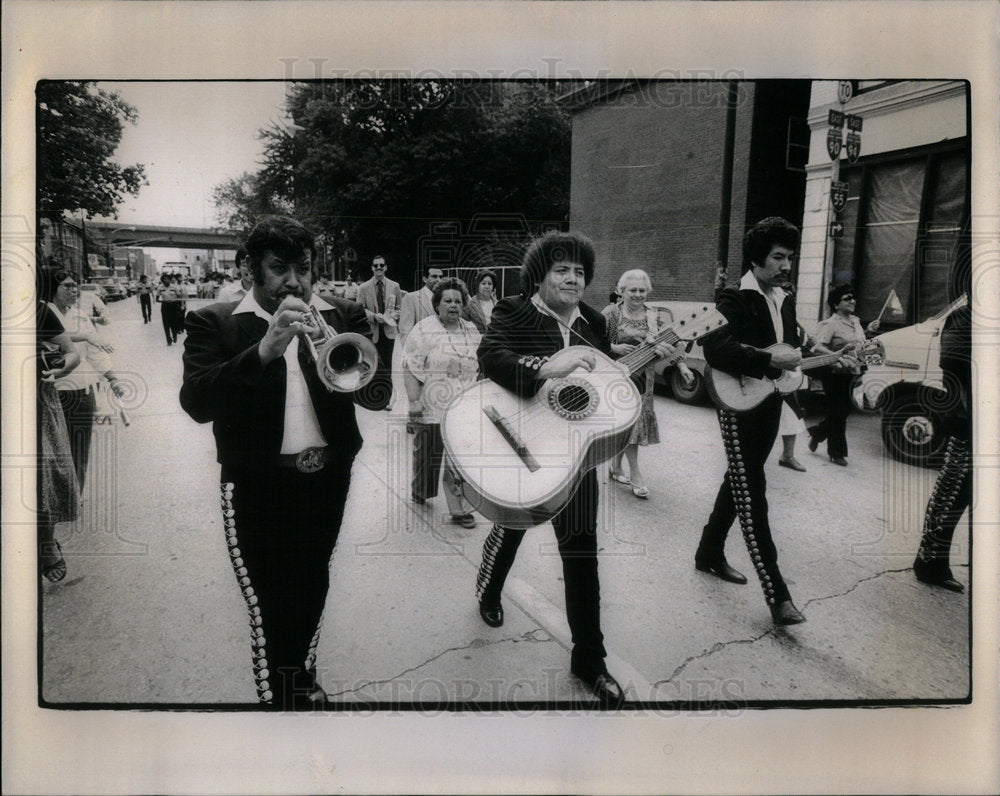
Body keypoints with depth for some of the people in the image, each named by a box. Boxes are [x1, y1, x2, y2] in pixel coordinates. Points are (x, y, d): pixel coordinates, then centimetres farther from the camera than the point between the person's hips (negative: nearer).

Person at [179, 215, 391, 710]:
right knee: (269, 605, 4)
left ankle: (301, 677, 47)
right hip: (258, 487, -3)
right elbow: (197, 403, -18)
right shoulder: (215, 323, -4)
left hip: (327, 480, 4)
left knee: (311, 590, 21)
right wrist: (264, 349, -29)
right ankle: (277, 696, 28)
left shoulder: (343, 318, 3)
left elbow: (379, 393, -6)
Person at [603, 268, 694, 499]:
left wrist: (681, 365, -1)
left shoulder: (652, 317, 8)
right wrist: (614, 348, -20)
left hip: (643, 377, 5)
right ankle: (635, 477, -5)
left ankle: (616, 468, 25)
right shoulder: (612, 313, -5)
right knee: (629, 422, -9)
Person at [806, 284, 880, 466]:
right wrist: (836, 355, -38)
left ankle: (817, 432, 34)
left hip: (851, 373, 8)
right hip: (835, 373, -8)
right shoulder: (831, 324, -13)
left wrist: (869, 332, 9)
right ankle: (837, 452, 13)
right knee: (838, 412, 0)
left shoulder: (855, 321, 11)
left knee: (843, 411, 12)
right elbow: (818, 347, -25)